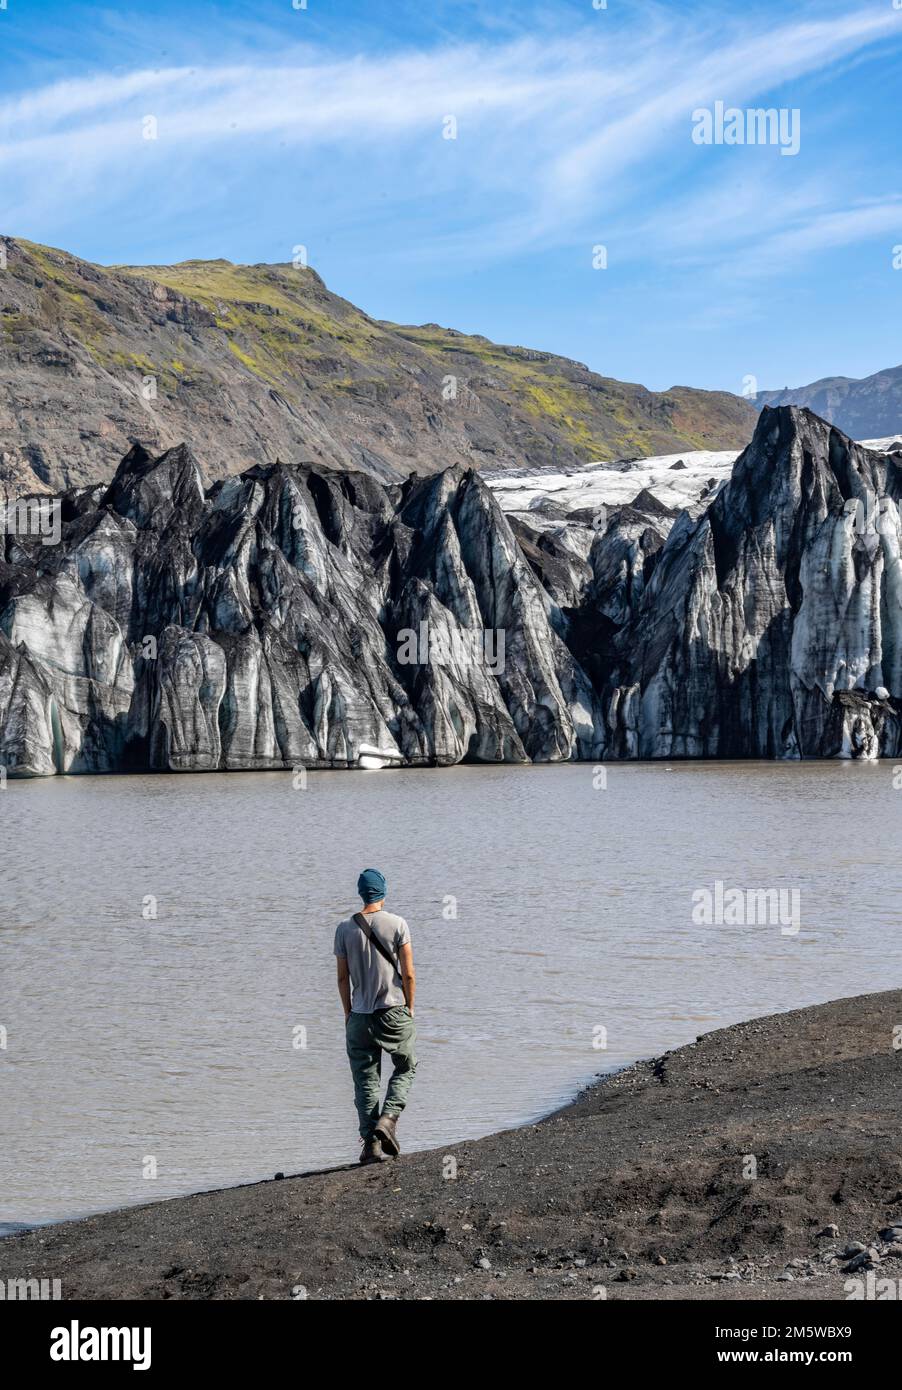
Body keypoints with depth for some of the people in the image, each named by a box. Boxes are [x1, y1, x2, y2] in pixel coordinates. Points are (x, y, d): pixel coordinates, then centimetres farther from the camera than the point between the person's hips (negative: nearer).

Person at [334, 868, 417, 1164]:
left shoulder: (345, 928, 0)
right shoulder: (397, 924, -6)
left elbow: (343, 977, 2)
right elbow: (408, 974, -6)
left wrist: (348, 1013, 13)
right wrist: (409, 1006, 7)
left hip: (360, 1015, 2)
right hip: (394, 1010, -2)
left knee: (365, 1079, 6)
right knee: (405, 1068, 16)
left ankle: (371, 1143, 2)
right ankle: (388, 1119, -5)